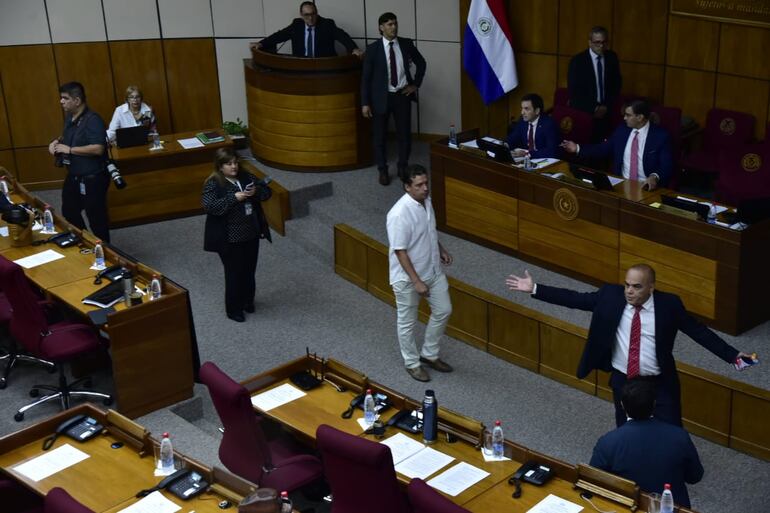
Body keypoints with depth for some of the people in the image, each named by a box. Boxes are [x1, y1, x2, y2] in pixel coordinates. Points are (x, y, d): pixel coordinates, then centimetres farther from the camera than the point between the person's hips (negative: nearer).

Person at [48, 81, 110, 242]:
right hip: (73, 176, 10)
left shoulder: (92, 120, -21)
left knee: (96, 217, 2)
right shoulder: (69, 117, 7)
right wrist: (57, 142, 4)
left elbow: (98, 149, -30)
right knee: (69, 213, 21)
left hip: (92, 178, -10)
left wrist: (69, 150, -24)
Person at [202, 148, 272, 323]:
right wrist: (234, 198, -27)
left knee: (249, 270, 18)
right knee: (234, 273, 3)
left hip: (251, 234, 6)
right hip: (230, 239, -6)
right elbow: (209, 207, -25)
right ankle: (233, 309, 19)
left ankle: (248, 300, 39)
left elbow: (267, 191, 7)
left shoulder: (246, 177, 4)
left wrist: (256, 191, -16)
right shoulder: (213, 184, -12)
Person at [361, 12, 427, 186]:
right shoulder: (373, 49, -9)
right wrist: (365, 103, -9)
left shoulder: (406, 44, -1)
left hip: (402, 95, 2)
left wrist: (416, 84, 6)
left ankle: (403, 168, 25)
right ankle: (383, 171, 20)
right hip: (382, 97, -2)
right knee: (379, 135, 6)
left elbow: (421, 63, 15)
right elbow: (366, 77, -6)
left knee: (404, 133, 8)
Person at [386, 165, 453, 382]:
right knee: (407, 322, 10)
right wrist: (417, 281, -24)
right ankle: (412, 363, 30)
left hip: (433, 270, 8)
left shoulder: (426, 201, -3)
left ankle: (429, 354, 34)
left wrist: (441, 249, 13)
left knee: (443, 310, 16)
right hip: (408, 277, -8)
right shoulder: (400, 214, -29)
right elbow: (400, 251, -25)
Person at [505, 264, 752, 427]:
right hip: (622, 380, 2)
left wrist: (732, 355, -14)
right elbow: (575, 299, -6)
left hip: (660, 383, -2)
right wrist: (534, 289, -10)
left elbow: (699, 331, -8)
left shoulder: (668, 304, -13)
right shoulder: (610, 295, -9)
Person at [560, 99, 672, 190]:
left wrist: (655, 177, -30)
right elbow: (603, 149, 18)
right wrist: (578, 148, 11)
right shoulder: (622, 130, 8)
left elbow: (667, 166, -10)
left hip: (646, 187, -4)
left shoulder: (661, 136, -6)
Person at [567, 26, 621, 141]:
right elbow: (573, 91, -8)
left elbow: (617, 85, 11)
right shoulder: (577, 61, -7)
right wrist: (594, 108, -11)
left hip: (604, 112, 3)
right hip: (583, 113, -3)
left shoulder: (612, 58, 4)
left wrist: (606, 106, -2)